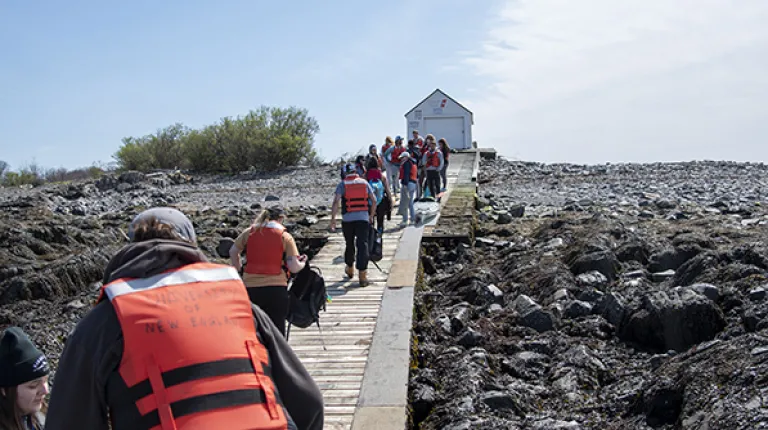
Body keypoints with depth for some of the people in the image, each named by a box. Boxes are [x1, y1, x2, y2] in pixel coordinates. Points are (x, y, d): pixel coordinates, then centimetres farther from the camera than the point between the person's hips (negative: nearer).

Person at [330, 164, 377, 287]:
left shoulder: (343, 184, 0)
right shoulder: (364, 182, 7)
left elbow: (336, 201, -12)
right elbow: (374, 200, 7)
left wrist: (333, 219, -9)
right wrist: (371, 216, 17)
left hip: (347, 219, 0)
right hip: (363, 218, 0)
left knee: (349, 244, 17)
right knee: (362, 245, -4)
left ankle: (350, 269, 35)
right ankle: (362, 275, -13)